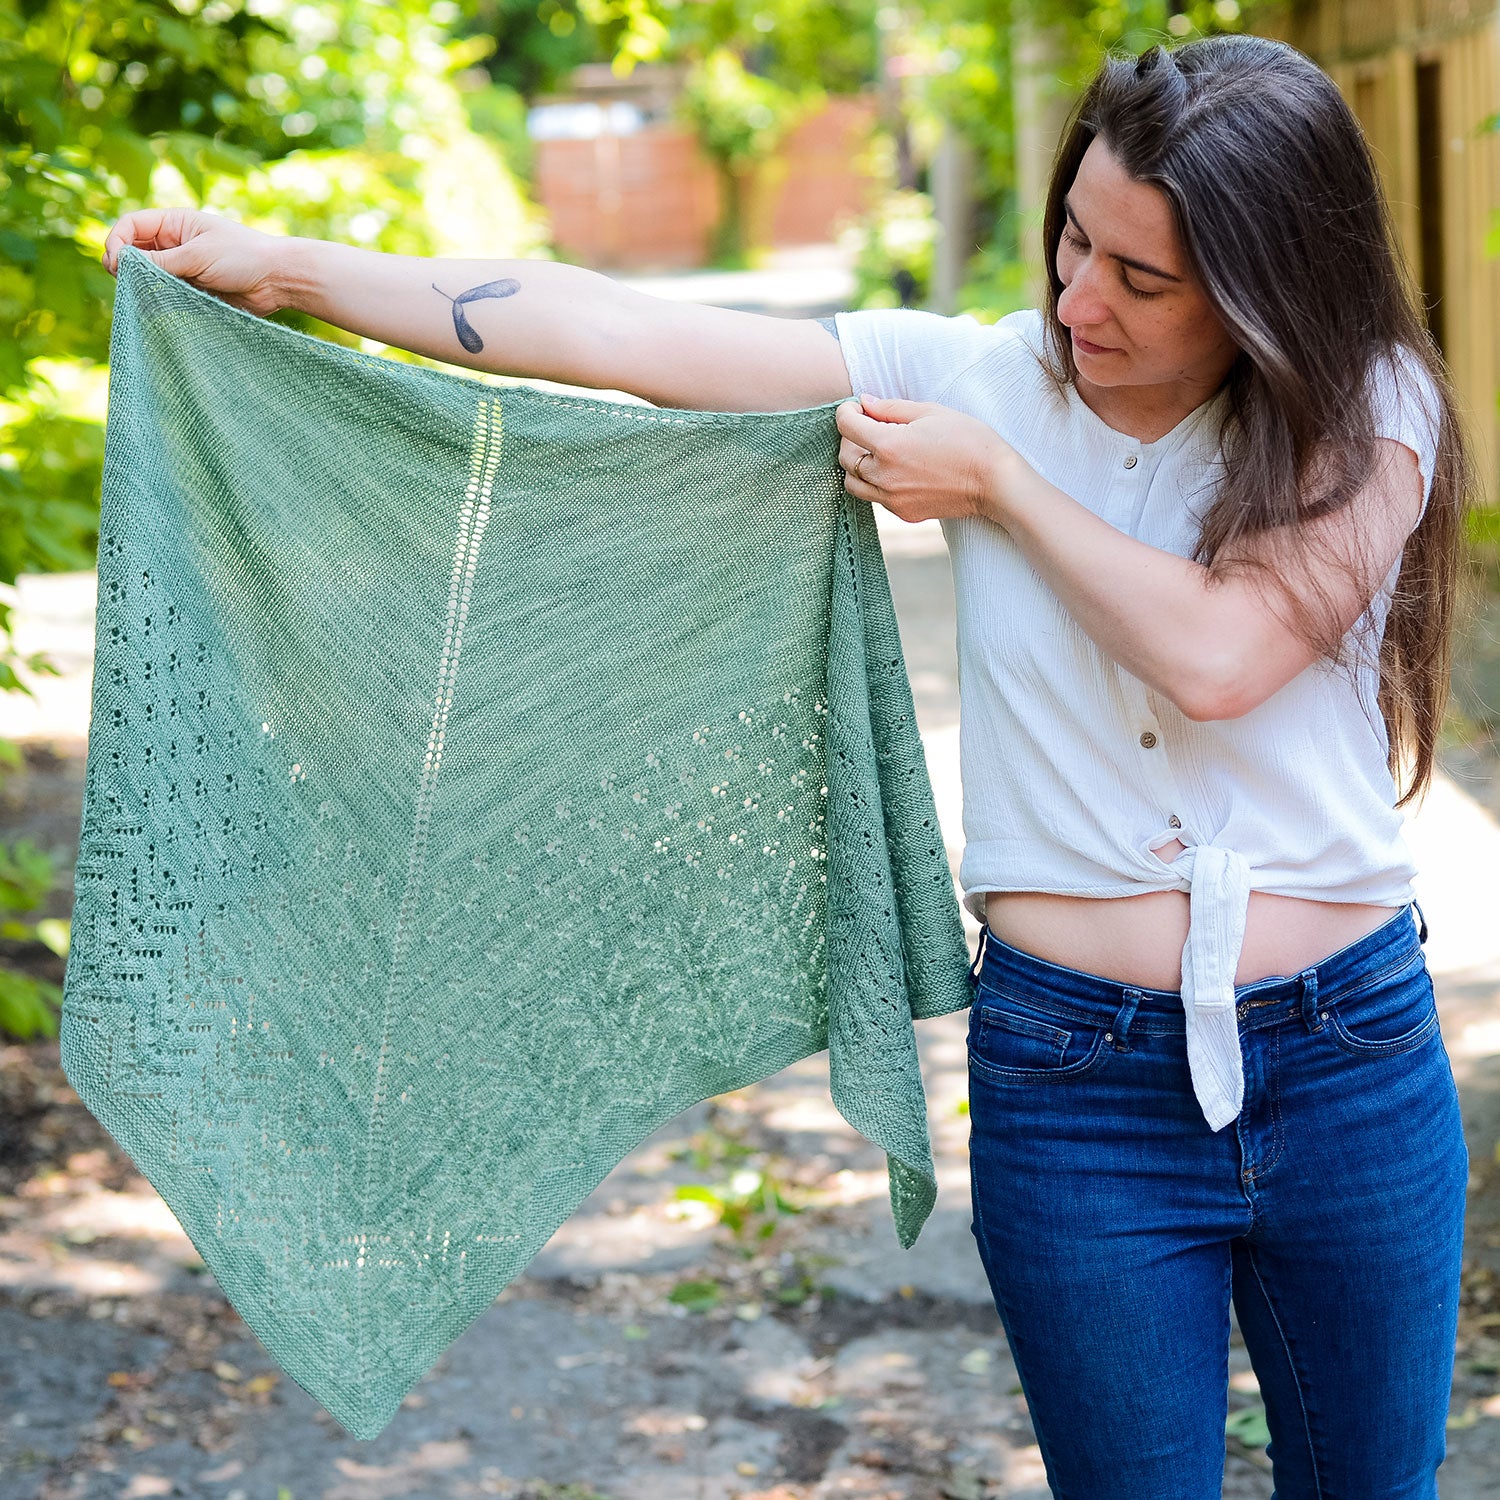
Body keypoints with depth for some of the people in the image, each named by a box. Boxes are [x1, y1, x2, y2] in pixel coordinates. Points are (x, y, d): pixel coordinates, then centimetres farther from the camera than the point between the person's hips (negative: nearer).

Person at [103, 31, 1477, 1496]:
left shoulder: (1374, 411, -6)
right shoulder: (984, 379, -3)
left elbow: (1216, 655, -23)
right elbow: (624, 335, -7)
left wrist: (995, 483, -12)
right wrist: (284, 263, -9)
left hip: (1348, 1071, 0)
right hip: (1073, 1081, 0)